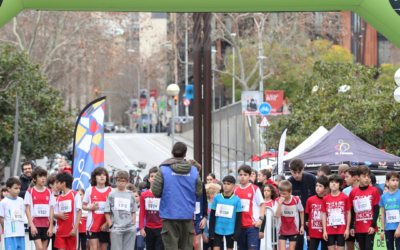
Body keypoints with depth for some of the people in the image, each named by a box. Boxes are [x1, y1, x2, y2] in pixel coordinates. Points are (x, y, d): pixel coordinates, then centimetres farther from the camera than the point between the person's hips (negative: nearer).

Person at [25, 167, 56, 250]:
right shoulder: (30, 192, 1)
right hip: (35, 224, -3)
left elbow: (51, 210, 7)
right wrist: (32, 225, -11)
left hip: (46, 225, 3)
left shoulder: (49, 192, 9)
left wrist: (51, 226, 0)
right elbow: (27, 209, -2)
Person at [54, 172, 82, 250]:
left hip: (71, 231, -4)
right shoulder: (59, 198, 13)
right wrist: (58, 215, -10)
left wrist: (75, 228, -14)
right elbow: (55, 214, 15)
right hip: (60, 230, 4)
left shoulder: (75, 195, -2)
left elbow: (79, 212, -6)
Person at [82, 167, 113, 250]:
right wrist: (90, 207, -12)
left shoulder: (111, 191, 0)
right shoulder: (90, 190, 3)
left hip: (105, 226, 0)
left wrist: (107, 223, -8)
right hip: (93, 224, 0)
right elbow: (83, 205, 11)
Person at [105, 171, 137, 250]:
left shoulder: (131, 195, 12)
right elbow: (107, 212, 4)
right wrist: (111, 226, -5)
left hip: (130, 228, 2)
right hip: (116, 228, -2)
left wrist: (134, 226, 6)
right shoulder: (112, 194, 5)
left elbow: (133, 212, 15)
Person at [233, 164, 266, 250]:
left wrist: (261, 218, -12)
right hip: (240, 226, 4)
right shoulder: (236, 190, 8)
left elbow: (262, 204, -1)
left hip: (252, 225, -4)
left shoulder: (254, 189, -4)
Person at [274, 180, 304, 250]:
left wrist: (302, 225, 5)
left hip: (294, 230, 0)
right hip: (282, 230, 0)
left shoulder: (296, 200, -10)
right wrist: (280, 203, -27)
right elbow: (277, 215, -20)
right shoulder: (278, 201, -10)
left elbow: (301, 212, 5)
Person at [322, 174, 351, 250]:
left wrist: (347, 229, -3)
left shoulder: (344, 197, -2)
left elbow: (348, 213, 2)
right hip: (329, 229, 2)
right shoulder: (325, 198, 3)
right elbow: (324, 214, 6)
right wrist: (324, 230, 1)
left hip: (341, 229, -2)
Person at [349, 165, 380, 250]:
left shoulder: (374, 191, -2)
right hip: (359, 228, 3)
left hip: (370, 227, -3)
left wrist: (373, 225, -10)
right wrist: (351, 227, 5)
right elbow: (352, 211, 9)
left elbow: (376, 210, -3)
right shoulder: (353, 192, 4)